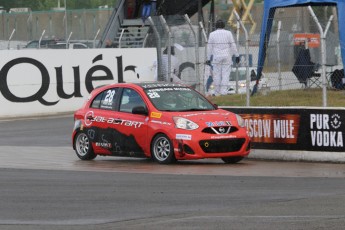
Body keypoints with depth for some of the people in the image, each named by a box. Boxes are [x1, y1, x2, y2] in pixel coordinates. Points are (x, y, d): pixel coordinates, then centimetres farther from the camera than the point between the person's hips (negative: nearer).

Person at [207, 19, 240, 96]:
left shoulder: (212, 34, 0)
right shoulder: (228, 33, 0)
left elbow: (209, 47, 1)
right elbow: (233, 45, 0)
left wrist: (208, 58, 6)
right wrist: (237, 56, 6)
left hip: (216, 57, 0)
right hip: (226, 57, 0)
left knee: (217, 74, 5)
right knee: (225, 74, 1)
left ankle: (217, 93, 7)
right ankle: (224, 91, -8)